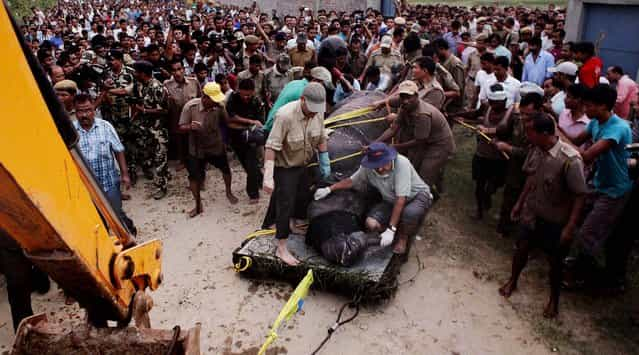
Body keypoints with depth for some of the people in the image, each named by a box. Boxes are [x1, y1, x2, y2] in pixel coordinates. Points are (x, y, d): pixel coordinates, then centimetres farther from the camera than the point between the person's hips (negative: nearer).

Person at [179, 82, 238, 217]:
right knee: (194, 176, 2)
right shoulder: (190, 106, -24)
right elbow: (182, 127, -17)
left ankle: (228, 192, 48)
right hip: (197, 148, -2)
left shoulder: (219, 106, -21)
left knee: (225, 169, 18)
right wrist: (190, 127, -38)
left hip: (216, 145, 2)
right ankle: (198, 206, 23)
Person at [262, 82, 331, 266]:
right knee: (285, 205, -6)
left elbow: (321, 138, 6)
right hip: (284, 167, -7)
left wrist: (324, 161, 7)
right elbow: (271, 147, -34)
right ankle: (281, 248, 3)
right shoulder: (285, 115, -32)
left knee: (303, 199, 20)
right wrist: (268, 176, -38)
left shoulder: (318, 113, -11)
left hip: (302, 165, 7)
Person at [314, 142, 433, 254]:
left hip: (418, 195, -4)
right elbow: (351, 181, 4)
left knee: (410, 213, -40)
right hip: (391, 201, 4)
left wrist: (391, 230, -36)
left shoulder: (401, 163, -33)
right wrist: (328, 189, -6)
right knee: (371, 224, -22)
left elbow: (401, 200, -34)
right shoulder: (367, 168, -17)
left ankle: (403, 237, -5)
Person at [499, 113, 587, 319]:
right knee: (522, 248, 17)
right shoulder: (536, 150, -10)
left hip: (556, 220, -5)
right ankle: (513, 281, 43)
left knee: (556, 260, 13)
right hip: (532, 213, 5)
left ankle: (554, 299, 35)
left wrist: (570, 227, -22)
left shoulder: (570, 160, -29)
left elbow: (579, 195, -22)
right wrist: (520, 203, 13)